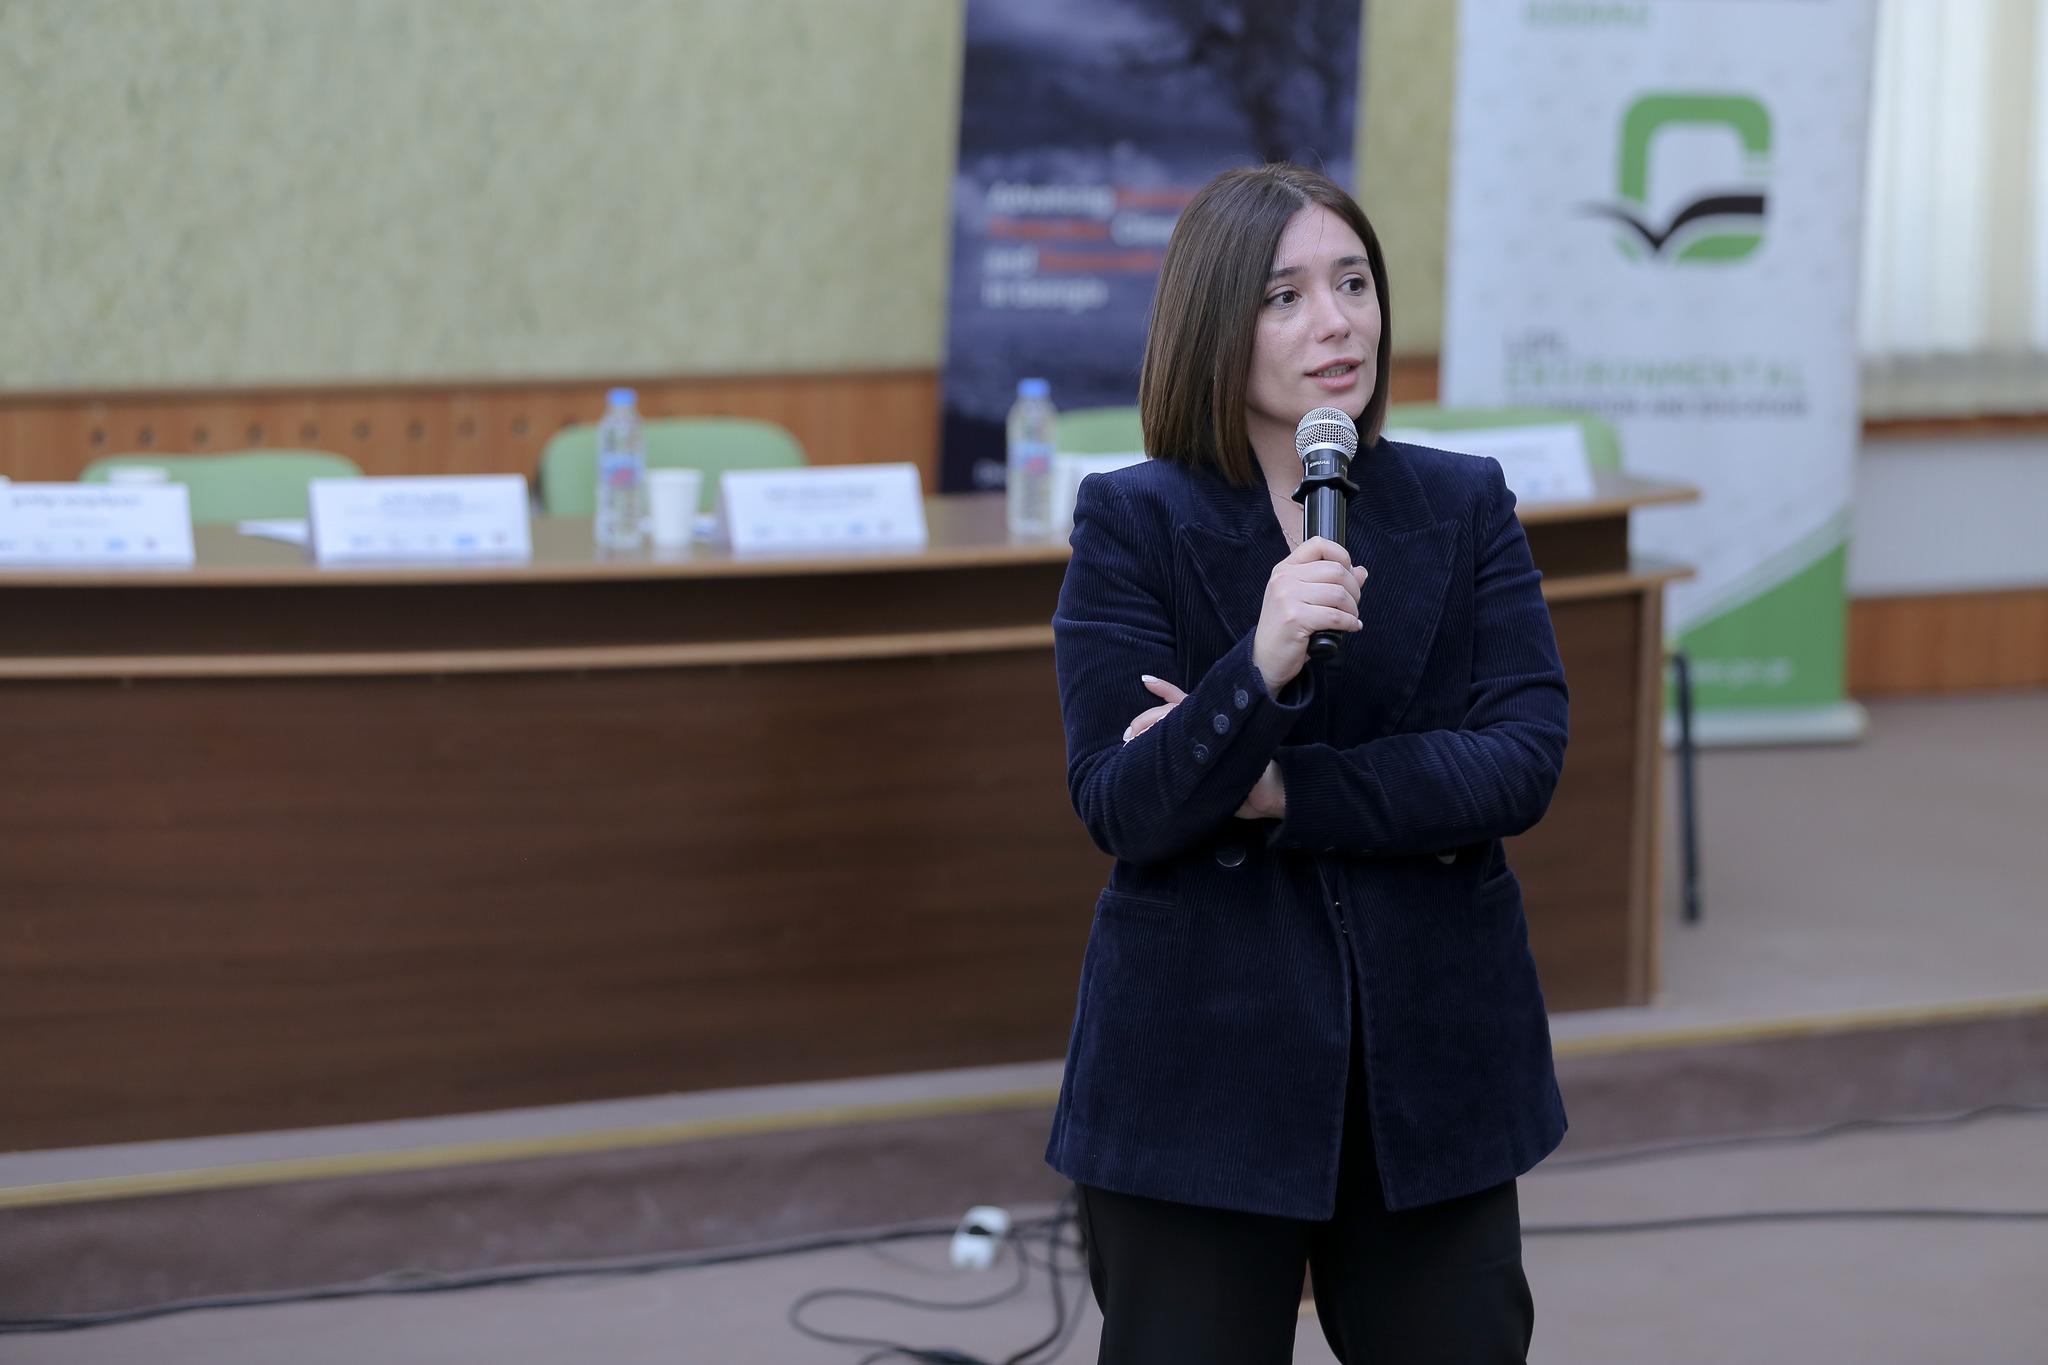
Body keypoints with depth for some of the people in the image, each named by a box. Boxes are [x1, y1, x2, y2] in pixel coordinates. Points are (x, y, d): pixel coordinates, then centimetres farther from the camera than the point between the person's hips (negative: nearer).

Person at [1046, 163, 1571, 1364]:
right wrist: (1258, 671, -29)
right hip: (1204, 1072, -2)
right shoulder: (1133, 523, -3)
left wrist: (1282, 792, -15)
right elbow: (1120, 808, -12)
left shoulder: (1465, 507, 4)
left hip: (1434, 1068, 2)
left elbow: (1526, 761, -7)